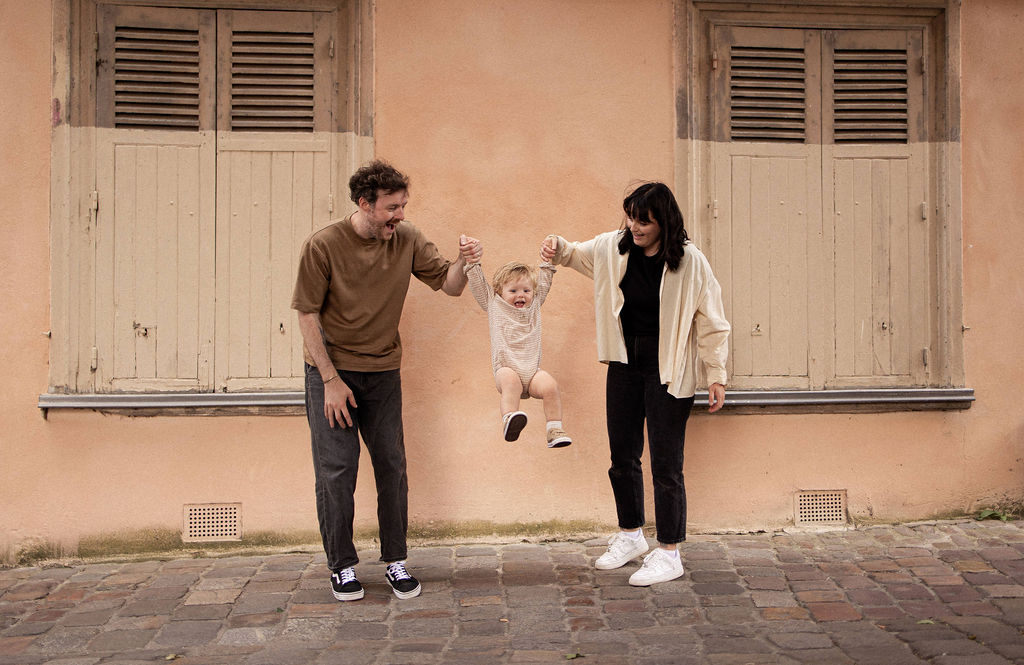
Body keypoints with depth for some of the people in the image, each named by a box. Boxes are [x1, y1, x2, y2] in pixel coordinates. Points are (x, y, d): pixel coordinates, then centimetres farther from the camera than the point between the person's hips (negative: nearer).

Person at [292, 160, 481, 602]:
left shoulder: (407, 241, -3)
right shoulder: (322, 246, -14)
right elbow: (307, 316, -11)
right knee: (336, 471, -1)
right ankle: (341, 566, 14)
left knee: (392, 467, 6)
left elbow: (449, 286, 1)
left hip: (383, 372, 3)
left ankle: (396, 561, 20)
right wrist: (331, 380, -14)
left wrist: (463, 263, -23)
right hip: (331, 370, -3)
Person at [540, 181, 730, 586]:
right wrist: (558, 249, -2)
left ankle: (668, 554, 11)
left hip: (667, 370, -6)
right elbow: (577, 254, 21)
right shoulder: (614, 247, 0)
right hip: (625, 364, 6)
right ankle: (630, 536, 34)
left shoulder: (690, 262, -13)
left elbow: (712, 322, -8)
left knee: (666, 462, -2)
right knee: (622, 454, 15)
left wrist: (716, 376, -8)